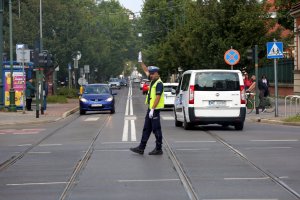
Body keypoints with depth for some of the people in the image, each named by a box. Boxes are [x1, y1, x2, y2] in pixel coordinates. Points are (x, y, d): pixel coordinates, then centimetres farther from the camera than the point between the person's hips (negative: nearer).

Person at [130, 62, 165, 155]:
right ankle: (141, 148, 13)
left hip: (155, 109, -10)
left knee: (156, 130, -3)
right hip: (150, 108, 10)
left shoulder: (159, 83, -15)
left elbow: (158, 97, -21)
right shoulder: (153, 81, 12)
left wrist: (152, 109, -23)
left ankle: (158, 149, 3)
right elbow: (146, 70, 26)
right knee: (146, 129, 10)